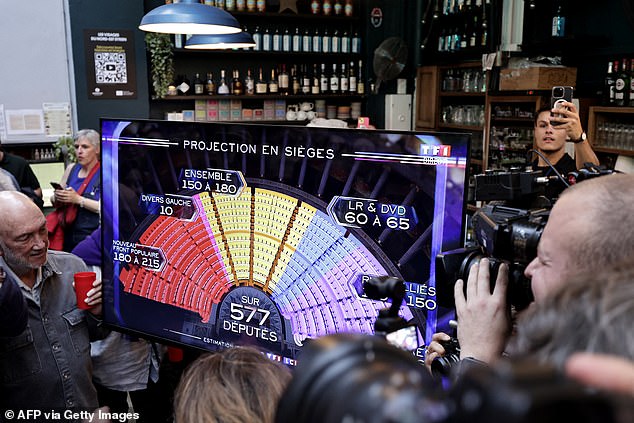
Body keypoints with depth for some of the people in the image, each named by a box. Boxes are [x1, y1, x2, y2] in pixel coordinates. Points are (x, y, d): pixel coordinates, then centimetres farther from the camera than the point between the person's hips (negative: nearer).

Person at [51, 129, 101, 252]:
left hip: (93, 237, -4)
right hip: (69, 236, 4)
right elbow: (55, 203, 18)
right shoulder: (71, 169, 9)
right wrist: (57, 198, -4)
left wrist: (78, 200, -20)